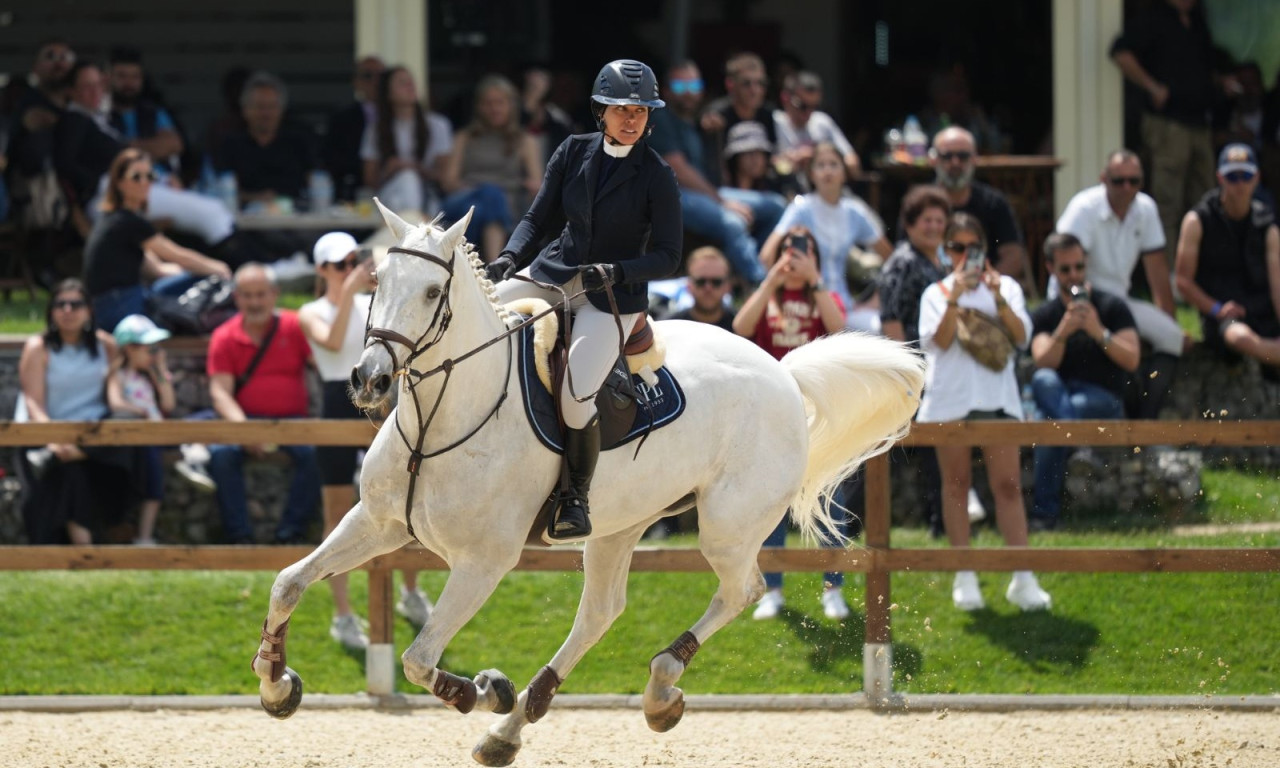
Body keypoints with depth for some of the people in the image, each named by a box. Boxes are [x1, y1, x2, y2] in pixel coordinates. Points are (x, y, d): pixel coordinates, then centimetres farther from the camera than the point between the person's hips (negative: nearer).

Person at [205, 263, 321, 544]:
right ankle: (239, 536, -26)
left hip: (292, 419, 0)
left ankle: (291, 532, -23)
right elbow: (220, 391, -2)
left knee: (314, 453, -31)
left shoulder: (295, 327, 5)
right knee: (222, 453, -32)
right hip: (246, 419, 0)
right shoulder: (225, 337, 5)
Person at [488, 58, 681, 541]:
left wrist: (614, 271, -25)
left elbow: (667, 259, -9)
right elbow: (537, 218, 6)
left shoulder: (656, 177, -9)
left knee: (576, 397, -24)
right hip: (554, 274, 5)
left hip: (614, 296, -5)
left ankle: (577, 498, -4)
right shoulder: (574, 153, 2)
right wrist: (509, 258, -13)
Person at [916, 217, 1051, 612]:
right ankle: (964, 578, 8)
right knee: (956, 484, 3)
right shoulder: (936, 294, 10)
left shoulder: (1006, 287, 12)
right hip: (950, 398, 0)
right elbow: (938, 340, -6)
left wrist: (998, 297, -13)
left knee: (1008, 484, -6)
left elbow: (1020, 336, -1)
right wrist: (955, 298, -16)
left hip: (997, 397, 0)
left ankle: (1023, 579, -8)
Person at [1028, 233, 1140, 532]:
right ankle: (1080, 443, -47)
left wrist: (1100, 333, -20)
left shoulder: (1111, 306, 5)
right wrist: (1062, 333, -25)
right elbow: (1043, 363, -7)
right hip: (1060, 395, 2)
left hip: (1104, 401, -2)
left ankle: (1045, 511, -28)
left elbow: (1131, 361, -6)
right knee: (1043, 381, -35)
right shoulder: (1044, 315, 12)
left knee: (1051, 426, -34)